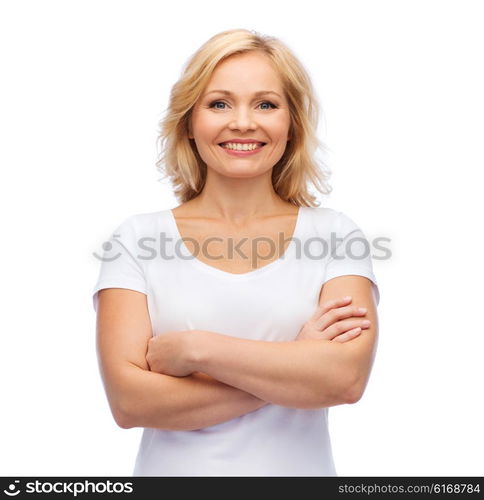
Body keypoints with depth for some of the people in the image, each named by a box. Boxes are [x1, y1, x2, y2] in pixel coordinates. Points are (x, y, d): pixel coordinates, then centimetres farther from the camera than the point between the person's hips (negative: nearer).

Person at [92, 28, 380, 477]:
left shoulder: (335, 235, -7)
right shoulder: (137, 238, -8)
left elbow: (346, 378, -20)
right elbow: (128, 400, -17)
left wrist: (192, 348, -20)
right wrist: (296, 364, -20)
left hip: (298, 469, 1)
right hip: (172, 468, 0)